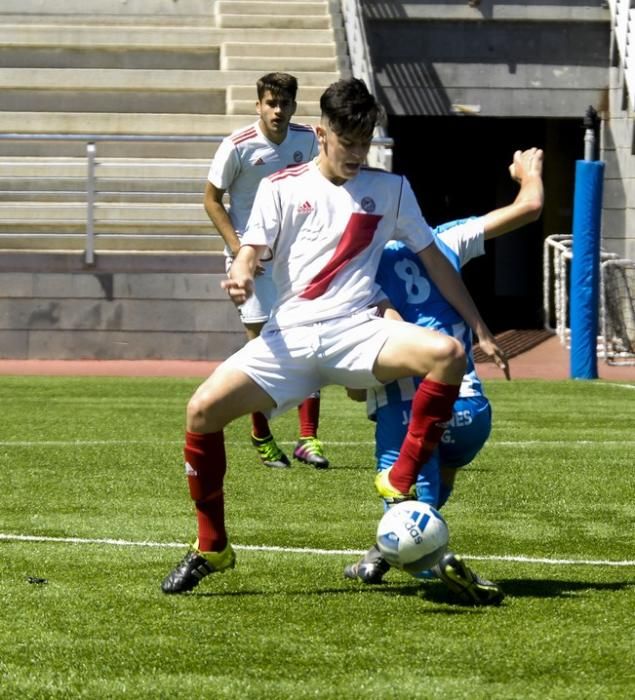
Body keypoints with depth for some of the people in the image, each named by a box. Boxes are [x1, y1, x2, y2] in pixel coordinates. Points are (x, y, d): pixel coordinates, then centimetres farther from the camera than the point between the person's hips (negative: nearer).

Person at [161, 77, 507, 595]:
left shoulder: (390, 189, 13)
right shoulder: (282, 188, 9)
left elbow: (434, 260, 16)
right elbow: (252, 252, 3)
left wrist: (482, 331, 12)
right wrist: (240, 278, -23)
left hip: (356, 332, 0)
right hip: (290, 336, 0)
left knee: (447, 354, -30)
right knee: (202, 410, -18)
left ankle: (400, 483, -15)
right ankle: (212, 549, 0)